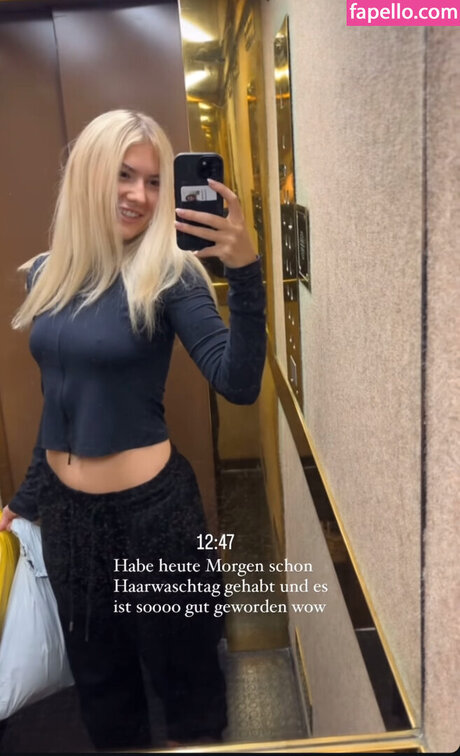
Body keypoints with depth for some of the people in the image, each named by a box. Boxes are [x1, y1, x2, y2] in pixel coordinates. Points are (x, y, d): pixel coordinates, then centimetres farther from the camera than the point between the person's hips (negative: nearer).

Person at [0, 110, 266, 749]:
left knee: (180, 667, 17)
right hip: (65, 509, 5)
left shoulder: (170, 274, -13)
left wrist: (245, 272, -37)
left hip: (150, 506, -5)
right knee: (98, 674, 25)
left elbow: (240, 384, -25)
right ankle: (118, 744, 52)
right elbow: (60, 399, 10)